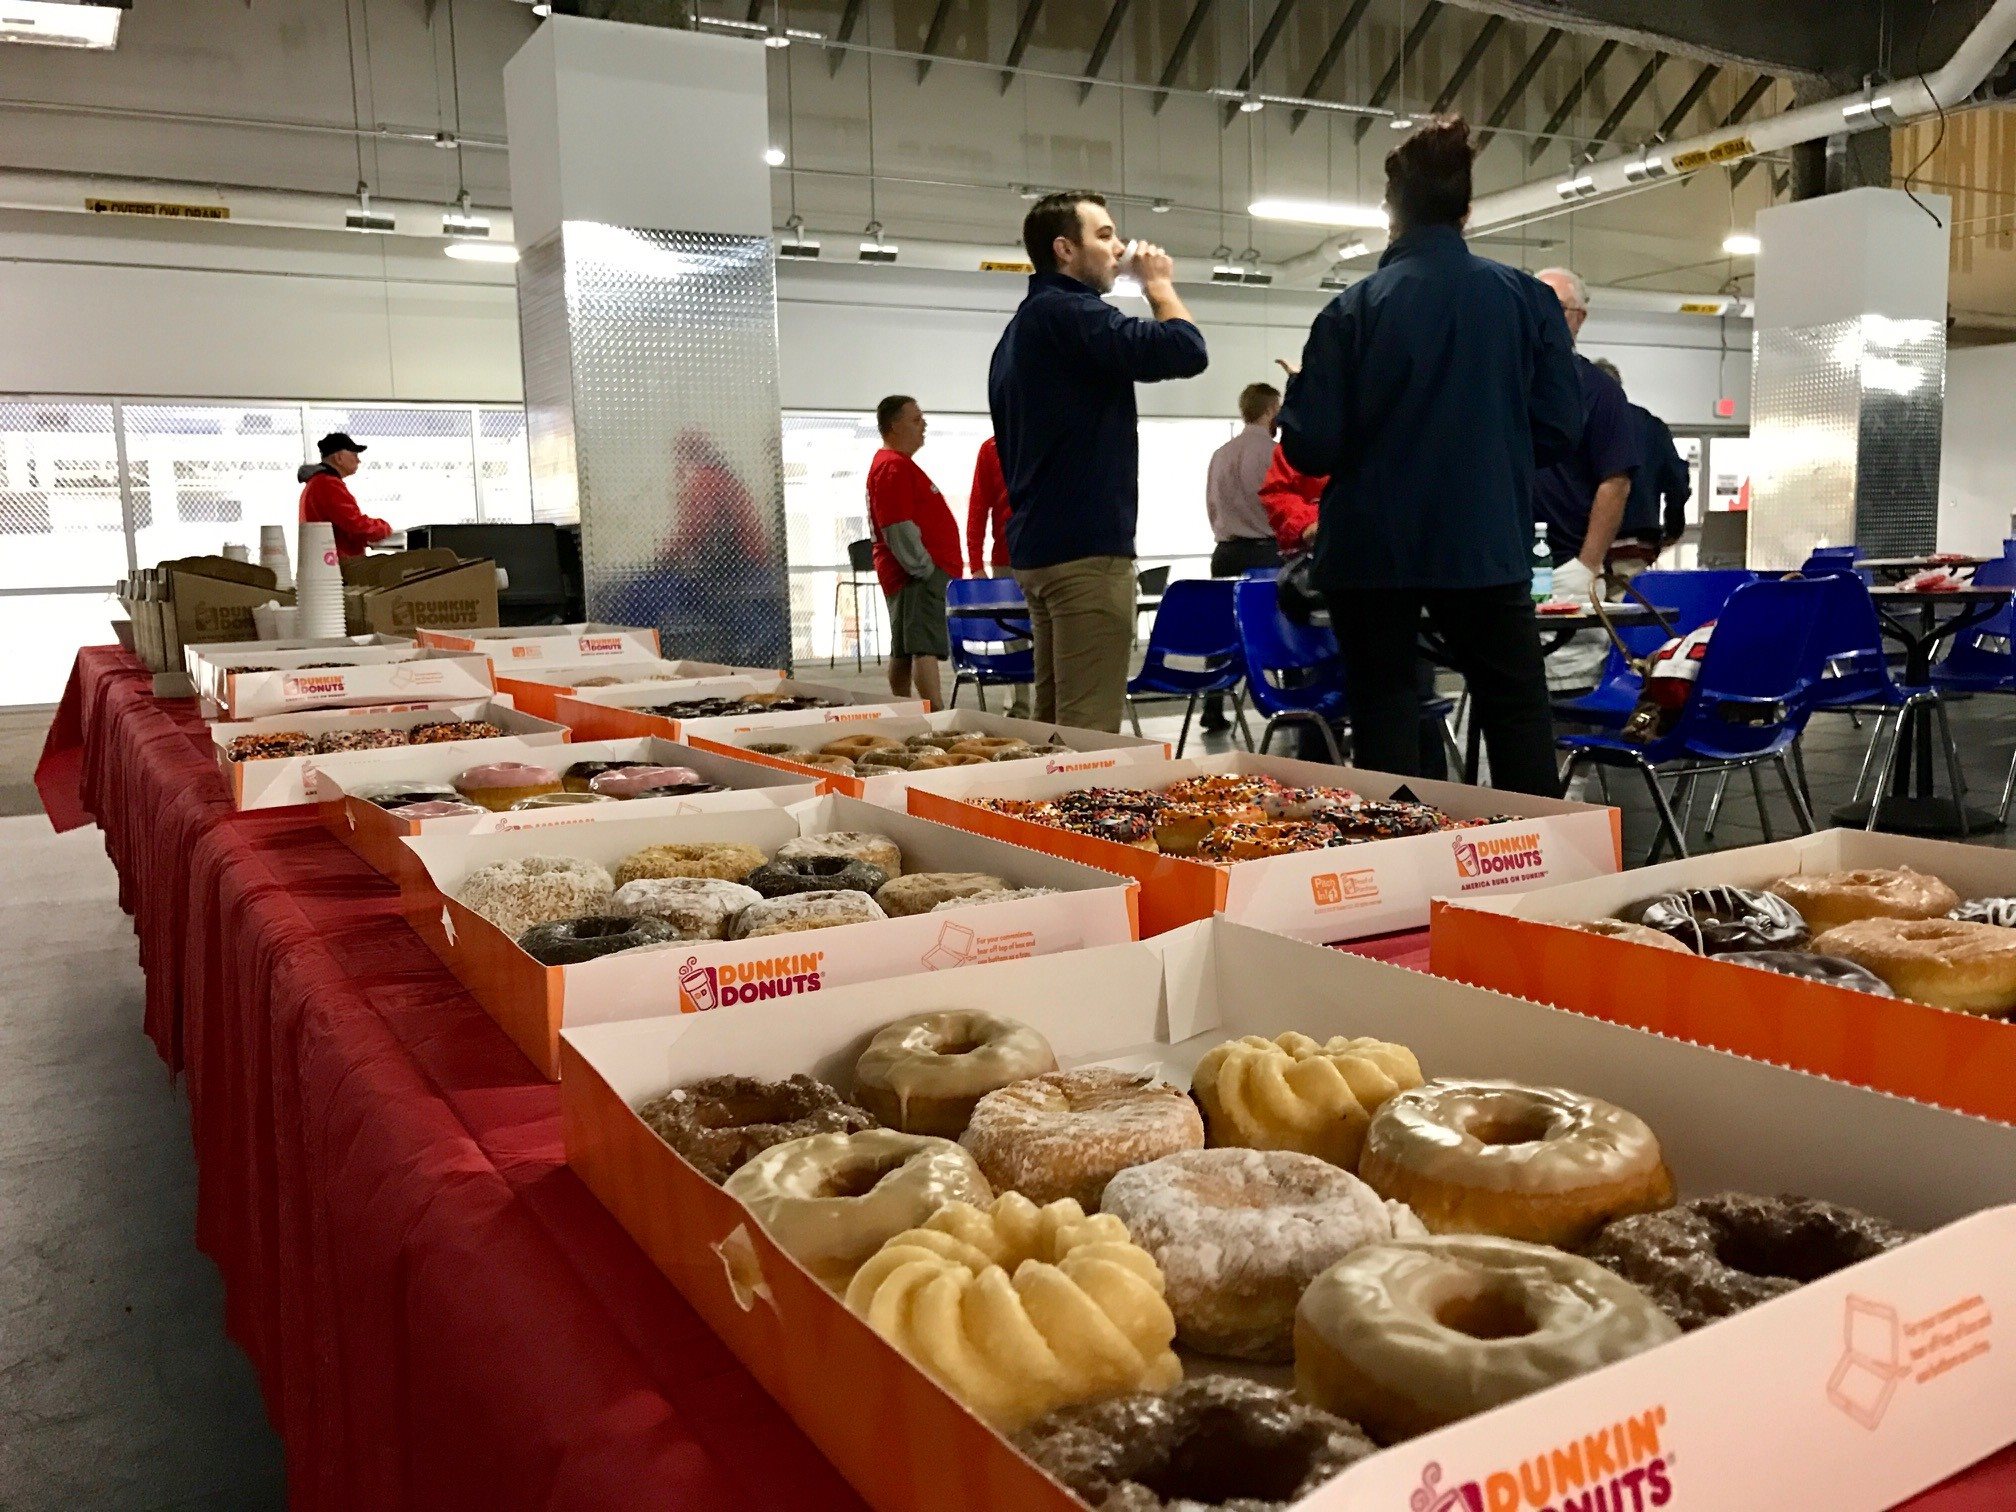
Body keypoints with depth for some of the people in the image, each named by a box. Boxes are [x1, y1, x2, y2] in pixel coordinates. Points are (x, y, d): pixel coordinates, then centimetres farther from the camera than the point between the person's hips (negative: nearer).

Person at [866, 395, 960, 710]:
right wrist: (926, 569, -17)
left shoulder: (895, 463, 20)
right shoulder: (894, 467, -13)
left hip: (915, 573, 11)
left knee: (904, 650, 12)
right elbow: (898, 530, -21)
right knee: (926, 648, -17)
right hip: (920, 576, -11)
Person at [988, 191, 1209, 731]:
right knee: (1089, 732, -10)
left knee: (1057, 724, 12)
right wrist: (1159, 285, -1)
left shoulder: (1021, 327, 21)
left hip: (1039, 545, 10)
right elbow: (1184, 350, -20)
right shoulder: (1069, 312, -11)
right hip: (1085, 546, -10)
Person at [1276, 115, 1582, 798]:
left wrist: (1294, 397, 12)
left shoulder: (1353, 310, -8)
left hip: (1371, 548, -1)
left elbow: (1310, 446, -9)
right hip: (1486, 543, 1)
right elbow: (1560, 428, -1)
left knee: (1385, 718, 8)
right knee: (1517, 717, 11)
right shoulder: (1527, 299, -2)